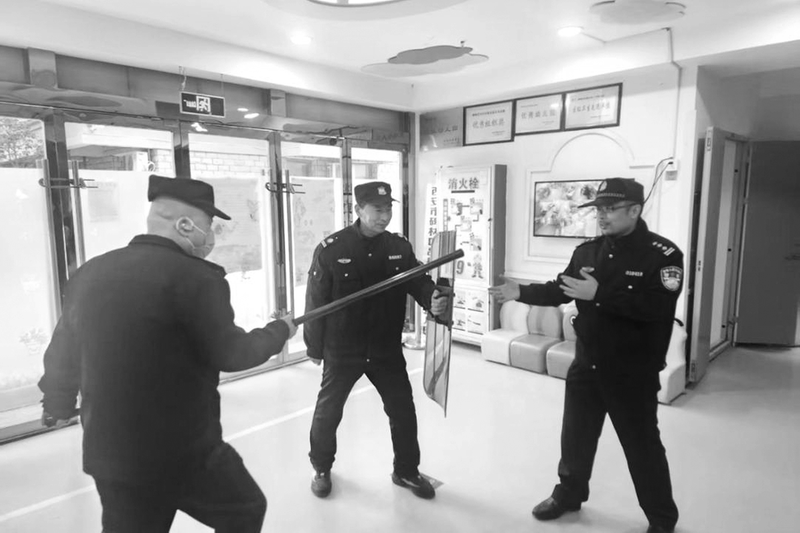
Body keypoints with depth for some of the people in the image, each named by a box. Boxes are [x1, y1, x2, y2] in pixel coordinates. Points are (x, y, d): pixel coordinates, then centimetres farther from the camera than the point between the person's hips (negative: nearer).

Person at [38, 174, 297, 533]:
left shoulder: (89, 273, 3)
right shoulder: (195, 276, -19)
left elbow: (62, 352, 14)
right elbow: (230, 354, -15)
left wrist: (57, 405, 31)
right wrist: (279, 330, 3)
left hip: (110, 454, 7)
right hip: (186, 452, -6)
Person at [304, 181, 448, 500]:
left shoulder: (400, 248, -3)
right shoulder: (331, 249, -14)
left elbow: (418, 281, -5)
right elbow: (316, 300, -9)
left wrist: (433, 299, -29)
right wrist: (314, 347, -3)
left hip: (387, 350, 3)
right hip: (342, 351, -3)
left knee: (403, 411, 11)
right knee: (328, 412, 13)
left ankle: (406, 471, 35)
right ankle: (321, 469, 40)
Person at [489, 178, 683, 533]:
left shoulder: (663, 254, -14)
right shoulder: (587, 251, 3)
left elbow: (657, 306, -27)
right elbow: (560, 289, 3)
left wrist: (599, 294, -31)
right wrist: (521, 293, -12)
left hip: (633, 373, -5)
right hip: (586, 364, 5)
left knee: (642, 446, 10)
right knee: (575, 435, 19)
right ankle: (569, 494, 42)